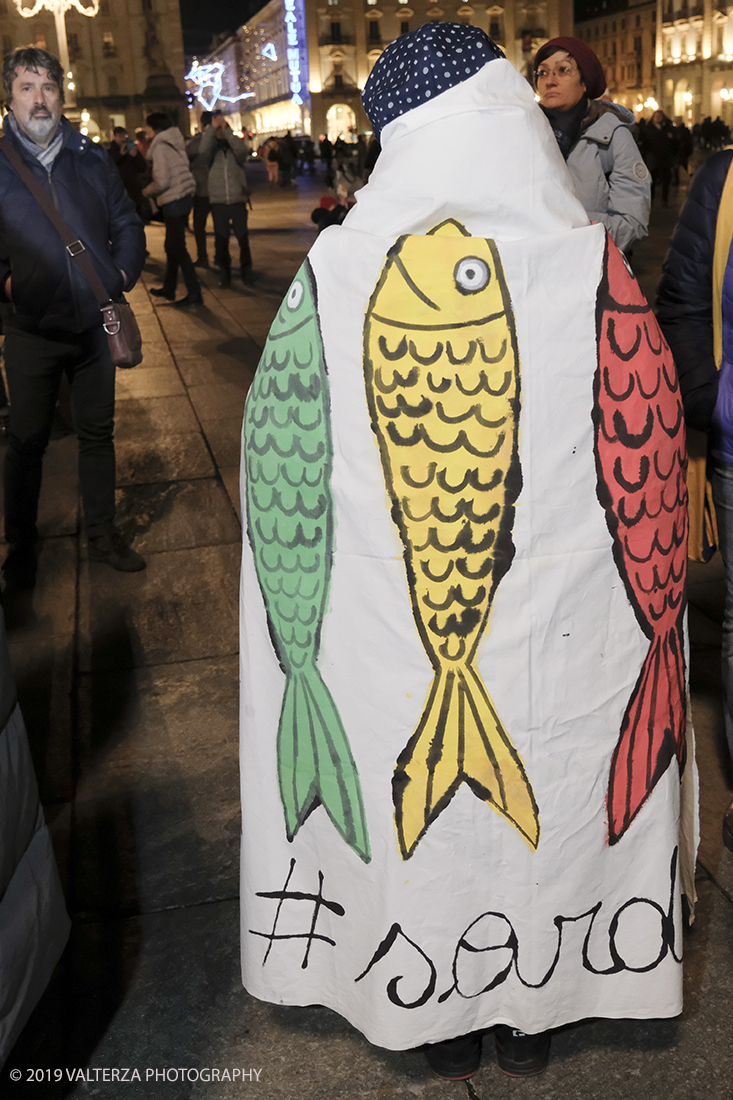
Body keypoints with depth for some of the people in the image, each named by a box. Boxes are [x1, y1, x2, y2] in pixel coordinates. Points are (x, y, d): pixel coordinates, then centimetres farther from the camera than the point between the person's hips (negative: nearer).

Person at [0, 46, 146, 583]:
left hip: (95, 323, 3)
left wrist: (124, 274, 2)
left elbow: (127, 224, 15)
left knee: (97, 432, 13)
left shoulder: (92, 159, 6)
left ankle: (103, 533, 28)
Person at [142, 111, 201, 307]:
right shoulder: (174, 143, 15)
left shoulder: (160, 147, -13)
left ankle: (194, 294, -3)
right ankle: (168, 289, 30)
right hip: (183, 197, 9)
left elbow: (162, 181, -21)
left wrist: (147, 191, -3)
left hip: (174, 202, -9)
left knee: (177, 248, -4)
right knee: (172, 246, 18)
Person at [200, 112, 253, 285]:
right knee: (221, 240, 4)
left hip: (238, 201, 0)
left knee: (243, 238, 3)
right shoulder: (212, 149, 7)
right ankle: (225, 273, 15)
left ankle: (246, 270, 19)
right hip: (218, 202, 0)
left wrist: (226, 129, -17)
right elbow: (204, 150, -16)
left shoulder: (235, 145, 7)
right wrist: (212, 128, -18)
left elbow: (242, 151, -17)